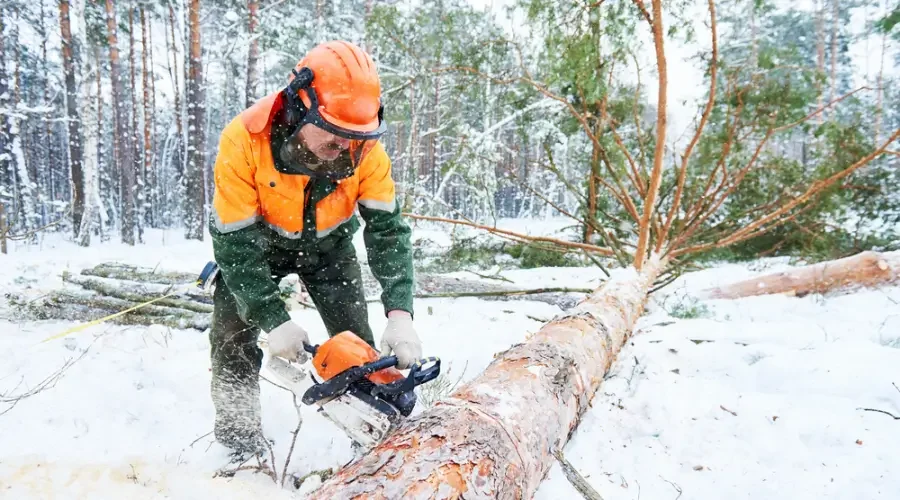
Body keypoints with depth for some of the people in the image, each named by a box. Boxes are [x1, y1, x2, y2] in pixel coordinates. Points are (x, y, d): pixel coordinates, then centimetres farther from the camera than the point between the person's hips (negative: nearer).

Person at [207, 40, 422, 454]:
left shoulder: (364, 148, -28)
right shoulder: (243, 140, -35)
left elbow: (388, 230, -27)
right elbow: (236, 243, -31)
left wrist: (400, 315, -38)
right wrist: (274, 322, -36)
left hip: (327, 242, 2)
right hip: (254, 240, -1)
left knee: (357, 342, -3)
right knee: (234, 339, -8)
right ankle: (237, 443, 9)